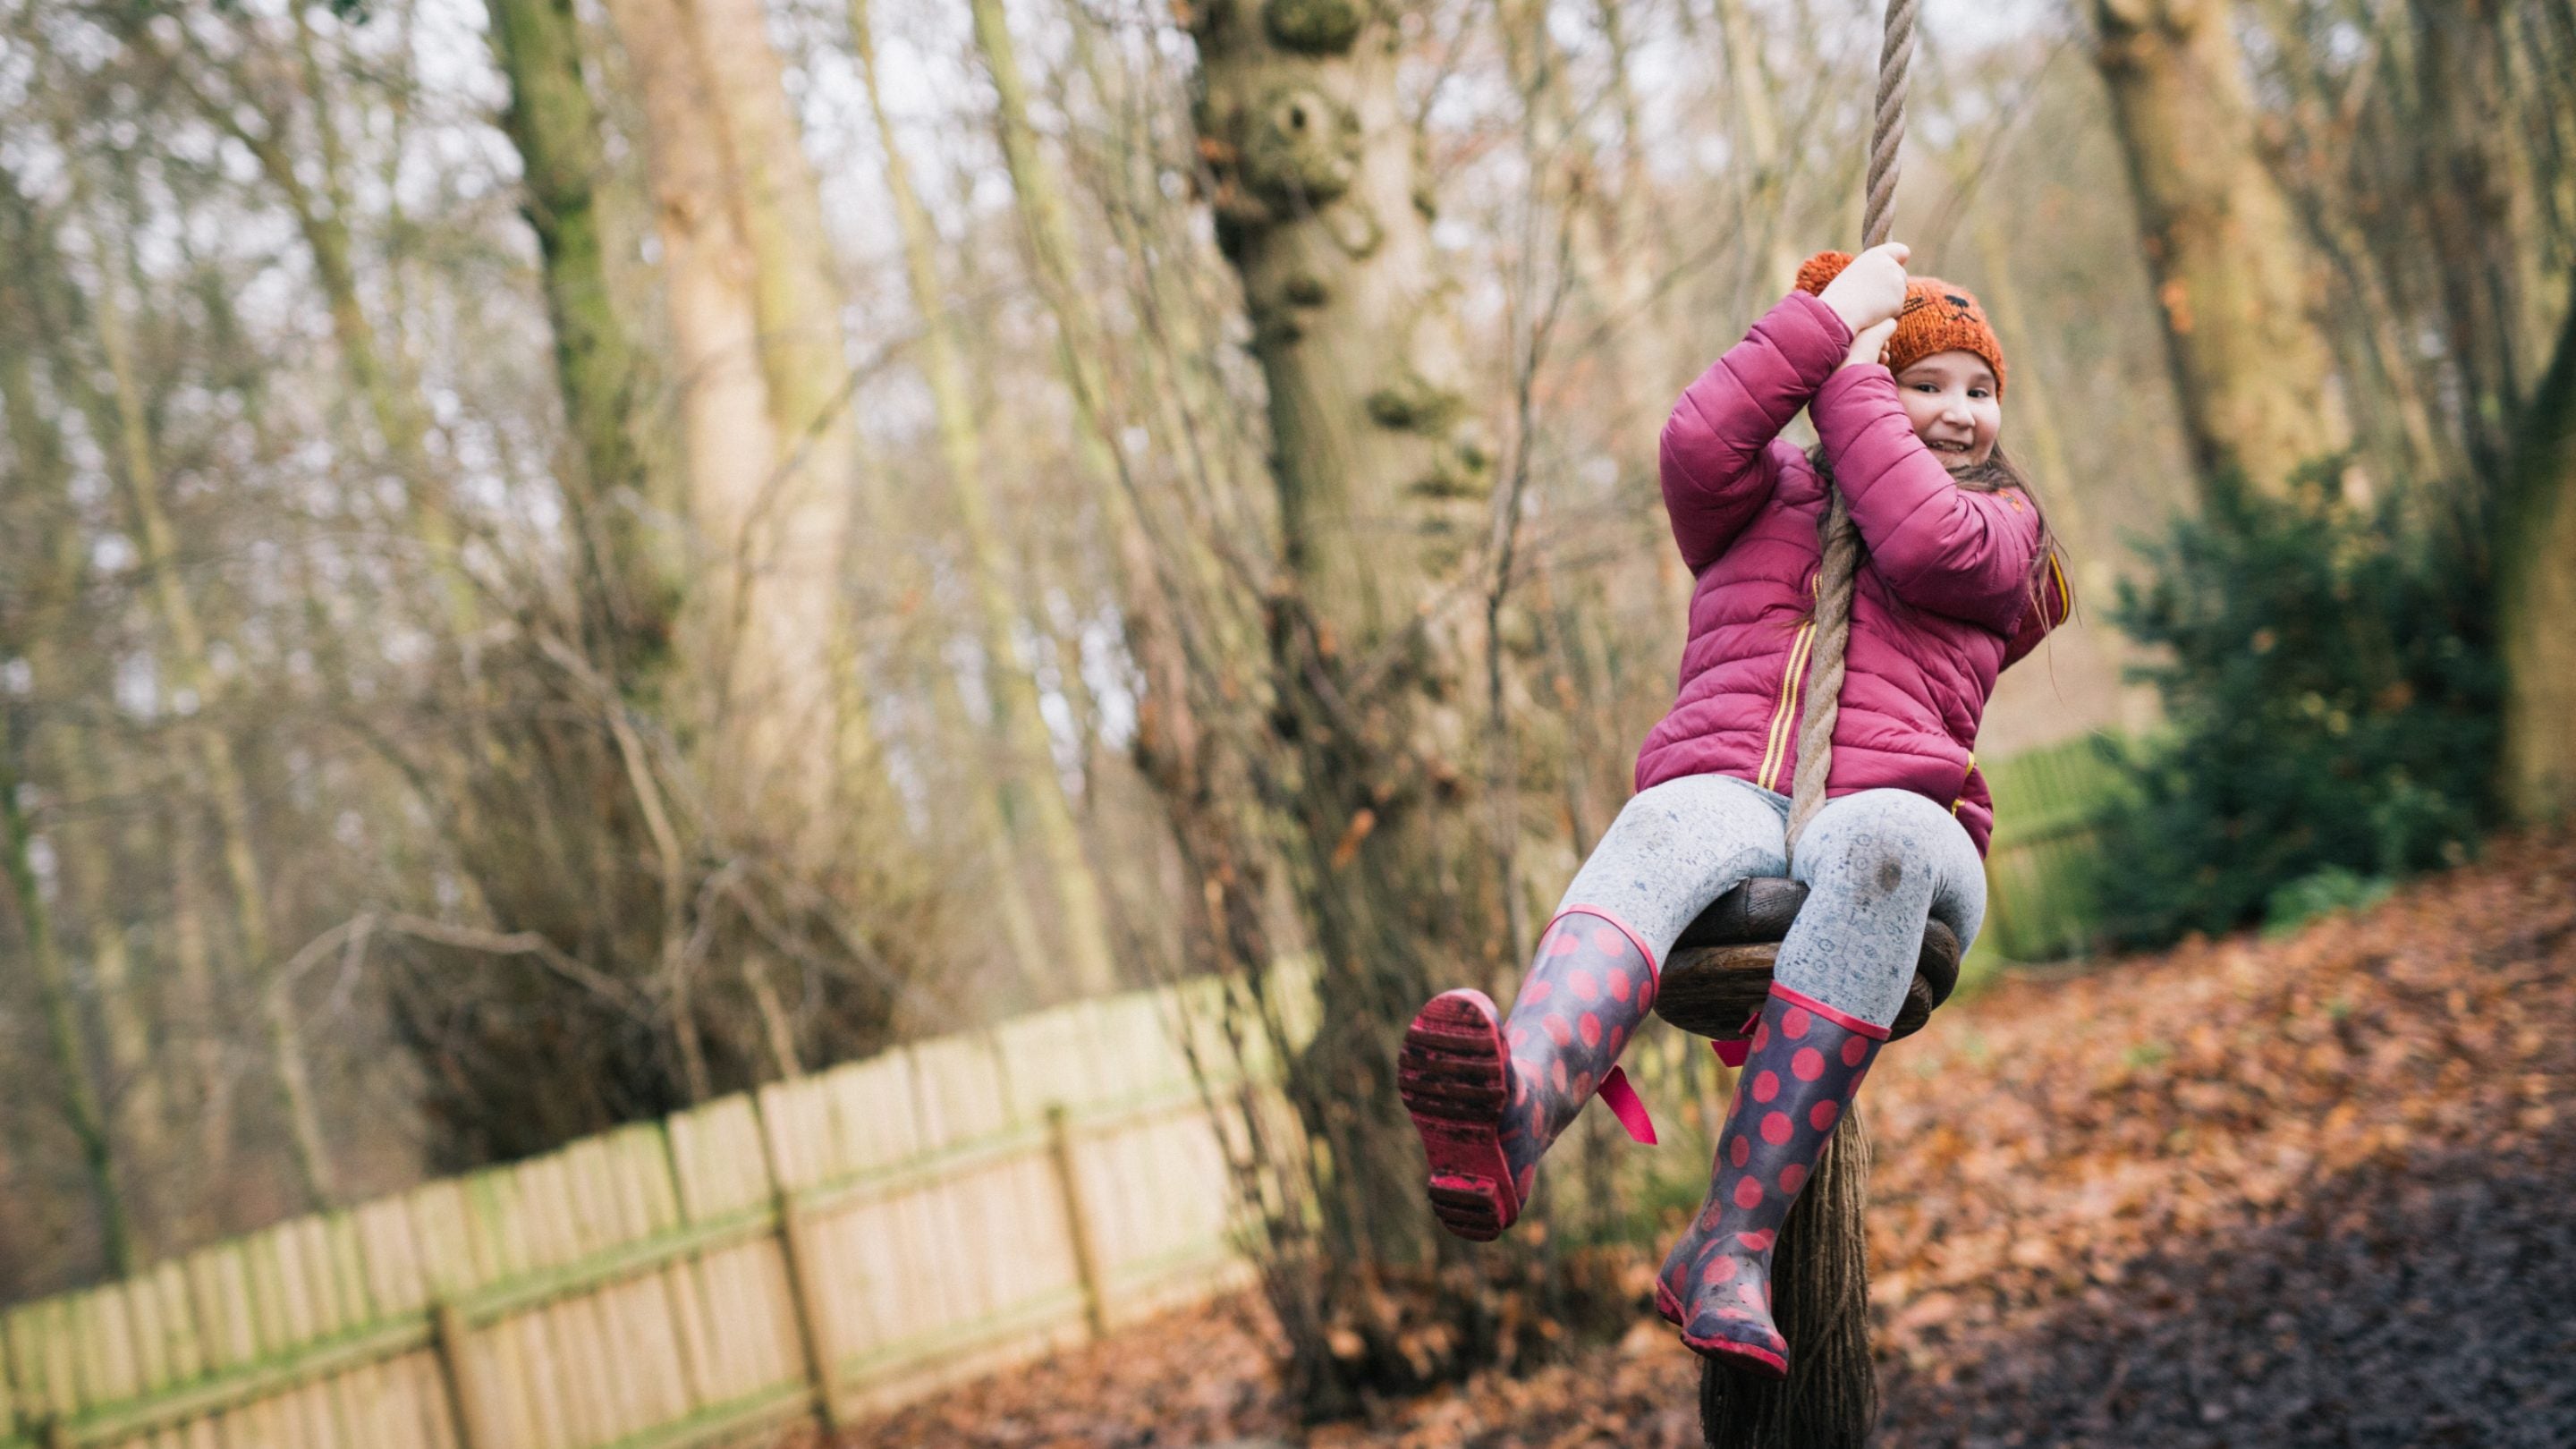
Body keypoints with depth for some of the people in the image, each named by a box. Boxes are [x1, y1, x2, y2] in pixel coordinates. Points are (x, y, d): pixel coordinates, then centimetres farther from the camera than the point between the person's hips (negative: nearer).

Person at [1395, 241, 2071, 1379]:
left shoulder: (2001, 518, 25)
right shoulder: (1767, 495, 28)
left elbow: (1928, 543, 0)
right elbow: (1697, 445, 4)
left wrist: (1850, 383, 9)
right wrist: (1829, 318, 8)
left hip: (1890, 807, -1)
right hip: (1726, 795, 1)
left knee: (1878, 847, -40)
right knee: (1662, 832, -38)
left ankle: (1727, 1248, -49)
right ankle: (1515, 1115, -71)